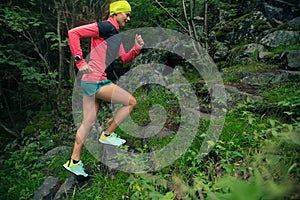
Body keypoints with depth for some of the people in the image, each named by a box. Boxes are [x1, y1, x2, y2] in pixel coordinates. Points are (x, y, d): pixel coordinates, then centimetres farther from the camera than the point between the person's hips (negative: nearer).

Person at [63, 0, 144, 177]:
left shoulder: (115, 34, 20)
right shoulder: (105, 27, -9)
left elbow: (124, 59, 22)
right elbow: (73, 33, -15)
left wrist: (137, 48, 6)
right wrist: (80, 61, -19)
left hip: (92, 82, 10)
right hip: (96, 81, -10)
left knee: (89, 122, 13)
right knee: (131, 102, -1)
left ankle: (74, 162, 23)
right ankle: (107, 135, 10)